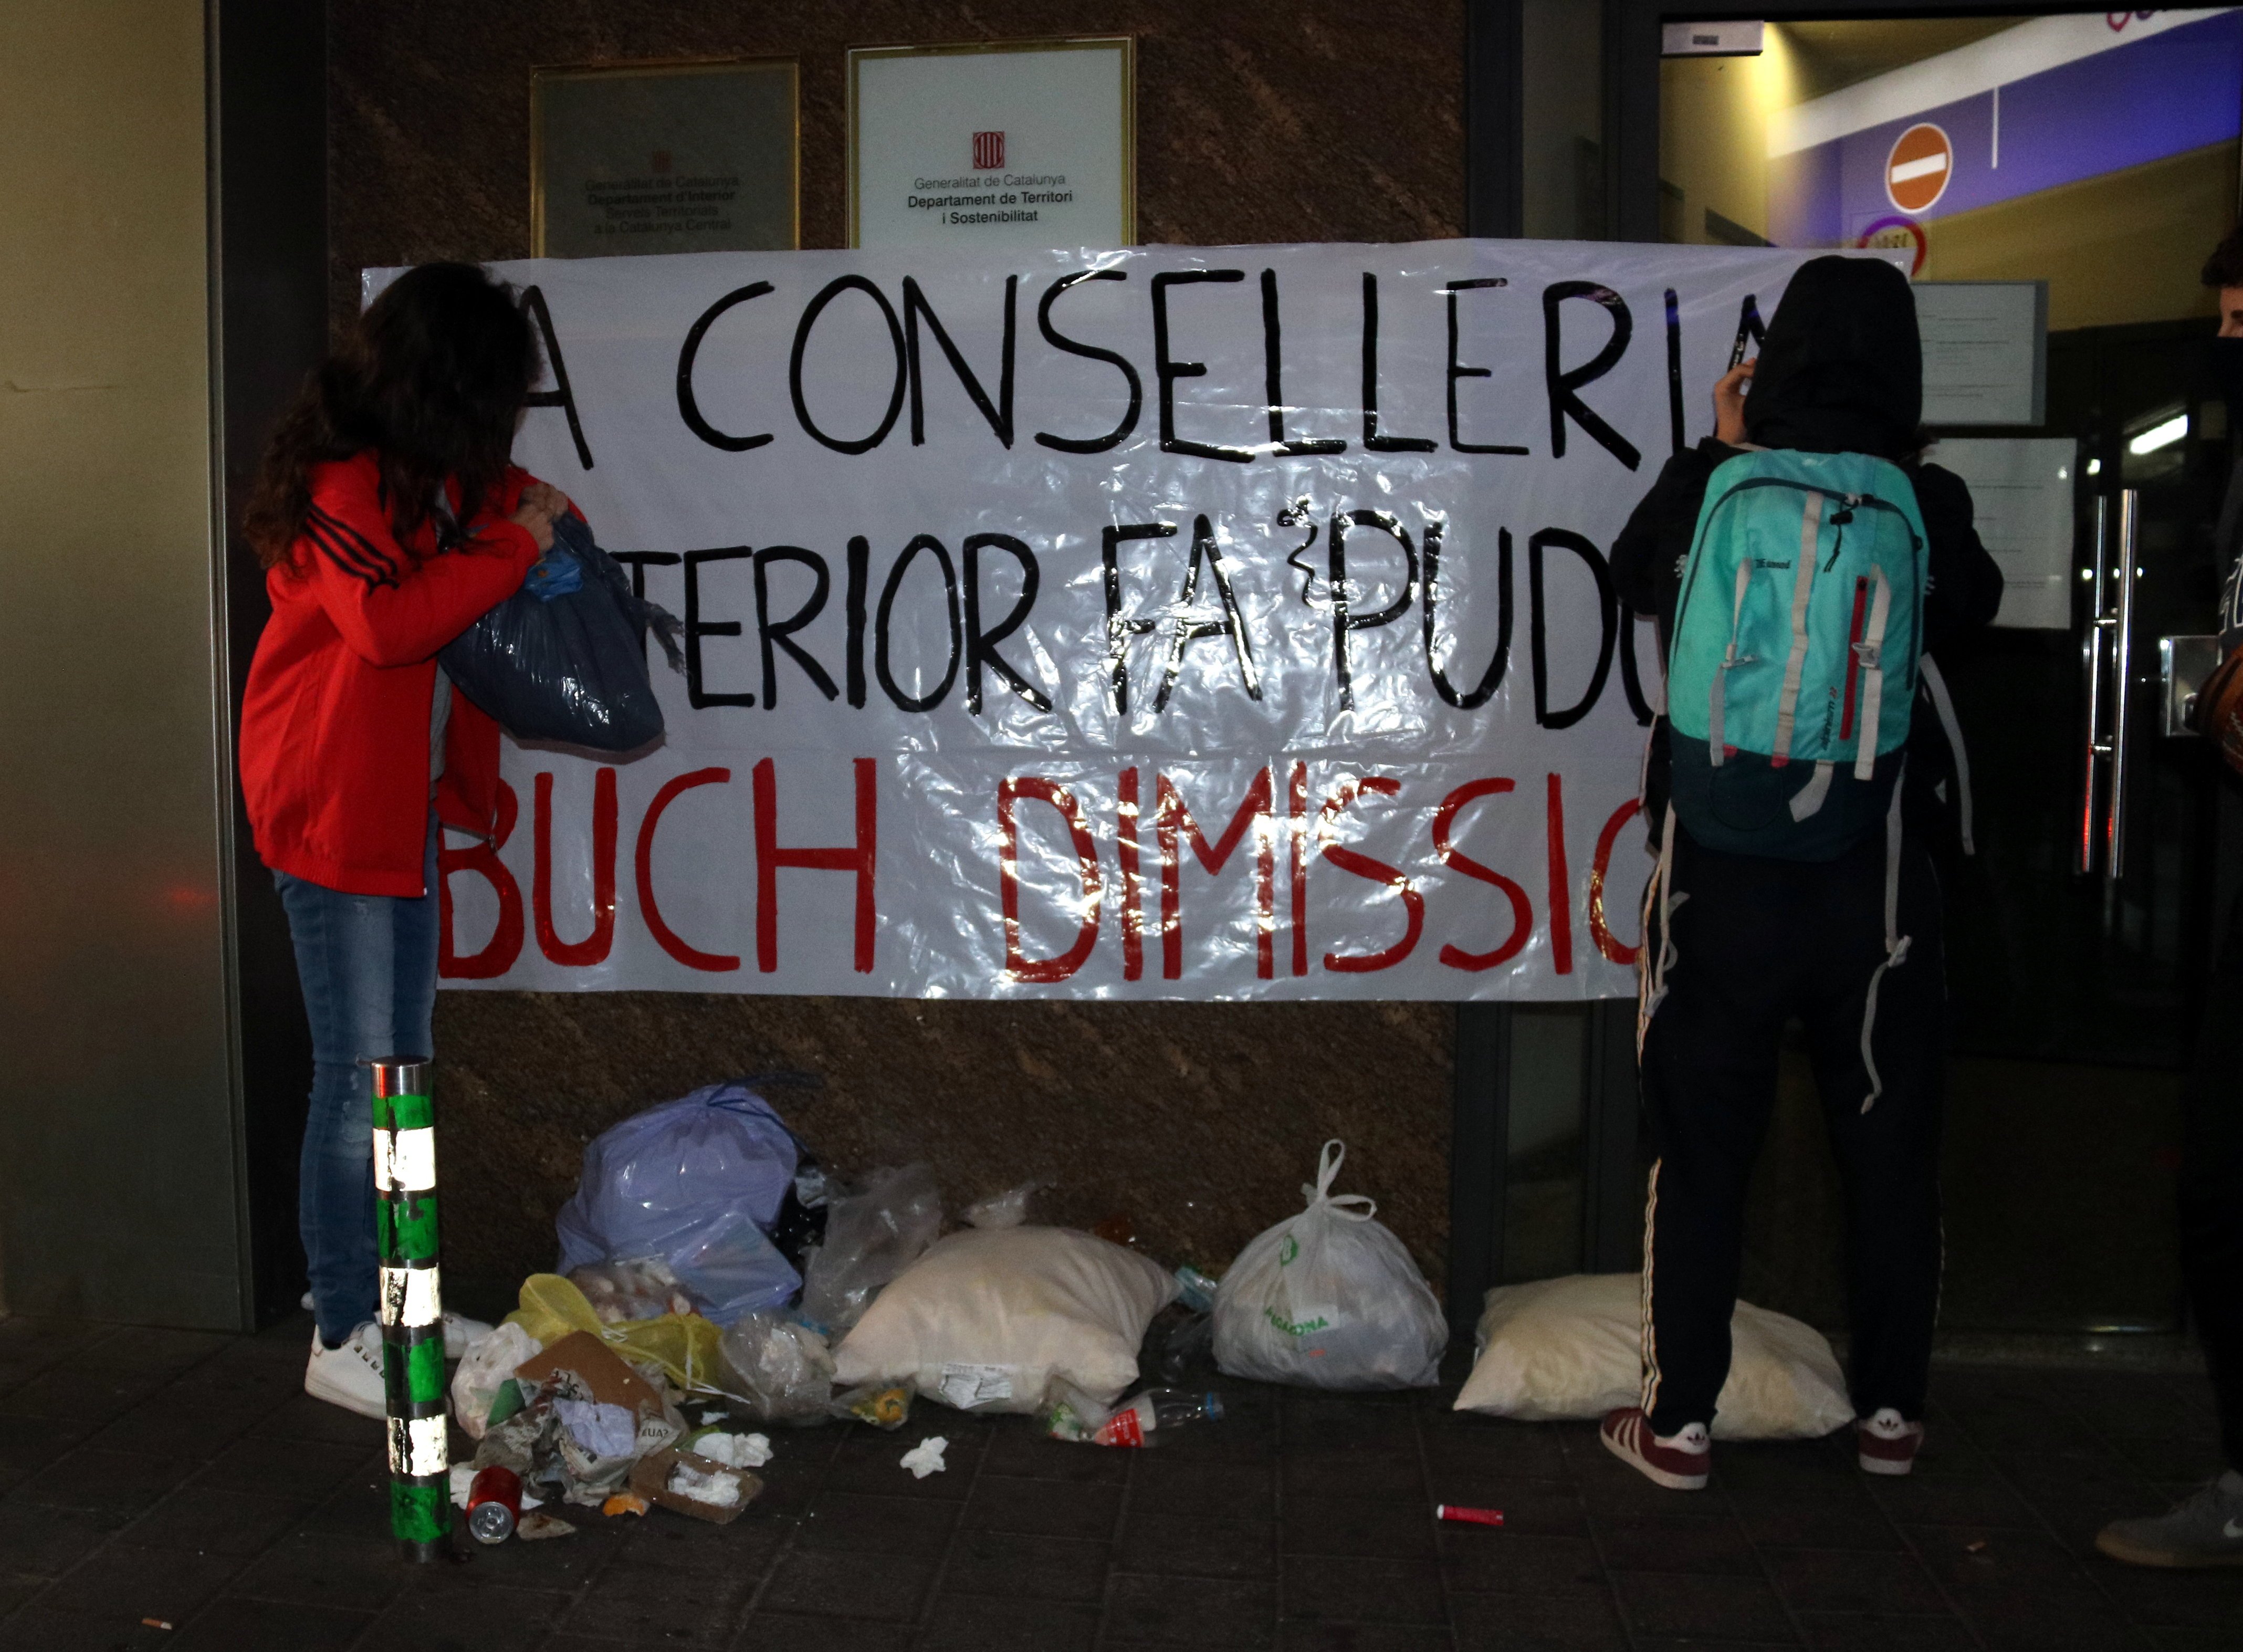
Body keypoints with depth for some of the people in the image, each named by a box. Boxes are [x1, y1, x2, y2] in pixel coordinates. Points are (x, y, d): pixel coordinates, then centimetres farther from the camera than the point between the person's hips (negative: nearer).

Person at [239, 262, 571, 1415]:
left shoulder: (426, 477, 13)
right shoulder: (339, 483, -15)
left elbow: (482, 495, 30)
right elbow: (388, 622, -26)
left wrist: (517, 499, 8)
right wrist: (512, 544, -18)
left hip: (405, 803, 10)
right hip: (333, 807, -10)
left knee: (400, 1063, 14)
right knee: (360, 1074, -6)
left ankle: (396, 1301, 26)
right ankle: (341, 1340, 5)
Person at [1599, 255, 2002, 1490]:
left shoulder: (1709, 488, -8)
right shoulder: (1927, 504, -7)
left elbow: (1634, 575, 13)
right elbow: (1973, 602, 14)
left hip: (1724, 878, -1)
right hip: (1878, 880, 1)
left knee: (1702, 1154, 9)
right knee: (1890, 1153, 15)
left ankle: (1678, 1421, 15)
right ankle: (1890, 1411, 27)